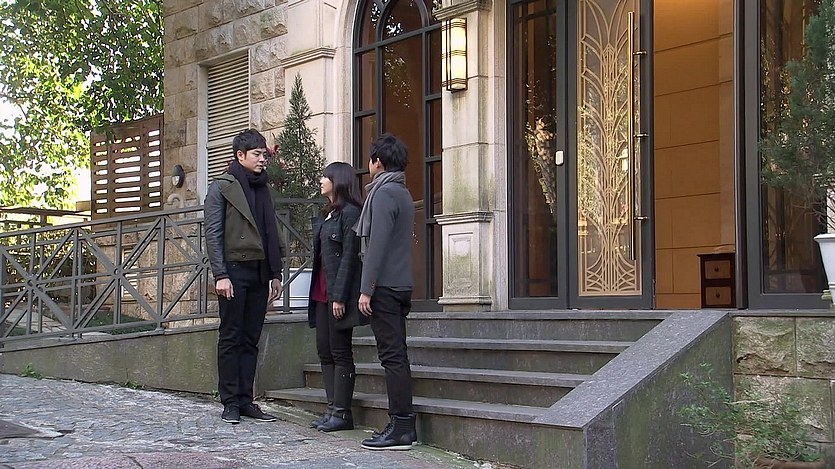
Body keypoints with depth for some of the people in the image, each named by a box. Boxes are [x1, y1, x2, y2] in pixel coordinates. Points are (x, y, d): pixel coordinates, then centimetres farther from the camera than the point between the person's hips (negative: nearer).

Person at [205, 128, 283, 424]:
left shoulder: (262, 189, 18)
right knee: (230, 338, -1)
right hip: (234, 270, -6)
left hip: (259, 273, 6)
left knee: (251, 339, 7)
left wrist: (275, 273, 14)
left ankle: (246, 400, 11)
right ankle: (230, 402, 3)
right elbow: (213, 234, -7)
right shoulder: (221, 188, -1)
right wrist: (220, 275, -15)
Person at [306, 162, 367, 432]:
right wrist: (316, 292, 14)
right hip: (322, 293, 9)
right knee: (325, 351, 8)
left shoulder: (350, 212, -10)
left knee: (340, 352, -5)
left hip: (339, 293, -9)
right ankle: (333, 409, 13)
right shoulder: (326, 215, 18)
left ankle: (342, 413, 0)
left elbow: (349, 256, -16)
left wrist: (340, 296, -20)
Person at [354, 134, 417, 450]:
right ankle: (404, 426, 13)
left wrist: (366, 288, -17)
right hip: (401, 284, 9)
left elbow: (377, 244, -17)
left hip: (385, 286, -9)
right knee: (397, 356, 10)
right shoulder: (403, 194, 19)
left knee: (392, 356, -9)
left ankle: (400, 429, -9)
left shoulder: (384, 193, -11)